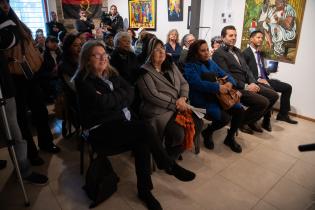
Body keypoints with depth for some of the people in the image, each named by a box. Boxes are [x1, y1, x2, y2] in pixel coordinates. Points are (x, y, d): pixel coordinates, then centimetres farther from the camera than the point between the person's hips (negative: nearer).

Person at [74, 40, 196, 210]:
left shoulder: (111, 73, 13)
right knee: (145, 129, -25)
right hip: (101, 129, -6)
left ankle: (144, 190, -8)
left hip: (123, 121, 6)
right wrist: (121, 95, -6)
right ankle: (170, 166, -6)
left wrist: (112, 98, -12)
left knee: (142, 142, -24)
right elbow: (102, 102, -21)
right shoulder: (83, 80, -7)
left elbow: (130, 92, 4)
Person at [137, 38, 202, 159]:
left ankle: (179, 149, 15)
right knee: (178, 132, -27)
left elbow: (184, 83, 11)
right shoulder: (145, 72, -7)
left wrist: (182, 98, -10)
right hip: (159, 111, -7)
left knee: (197, 123, -10)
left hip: (179, 107, 7)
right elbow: (153, 95, -18)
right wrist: (175, 104, -18)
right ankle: (170, 156, 7)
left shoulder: (171, 65, 15)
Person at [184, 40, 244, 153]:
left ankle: (230, 138, 14)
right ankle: (207, 133, 7)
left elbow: (225, 74, 16)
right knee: (225, 118, -25)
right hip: (203, 100, -7)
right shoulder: (190, 66, -5)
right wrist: (218, 87, -26)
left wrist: (230, 83, -8)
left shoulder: (211, 63, 17)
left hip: (218, 96, 7)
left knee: (239, 110, -9)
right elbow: (197, 83, -21)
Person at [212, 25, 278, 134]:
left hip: (248, 84, 9)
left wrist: (253, 83, -2)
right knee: (263, 102, -21)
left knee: (273, 95, 3)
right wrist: (246, 87, -18)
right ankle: (243, 121, 3)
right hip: (236, 88, -9)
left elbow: (246, 69, 15)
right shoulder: (218, 54, -10)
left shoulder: (237, 51, 19)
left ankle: (253, 119, 19)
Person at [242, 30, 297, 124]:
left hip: (264, 79, 9)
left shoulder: (261, 53, 20)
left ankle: (283, 114, 14)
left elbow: (263, 69, 21)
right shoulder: (246, 53, -6)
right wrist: (258, 80, -18)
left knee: (287, 87, 5)